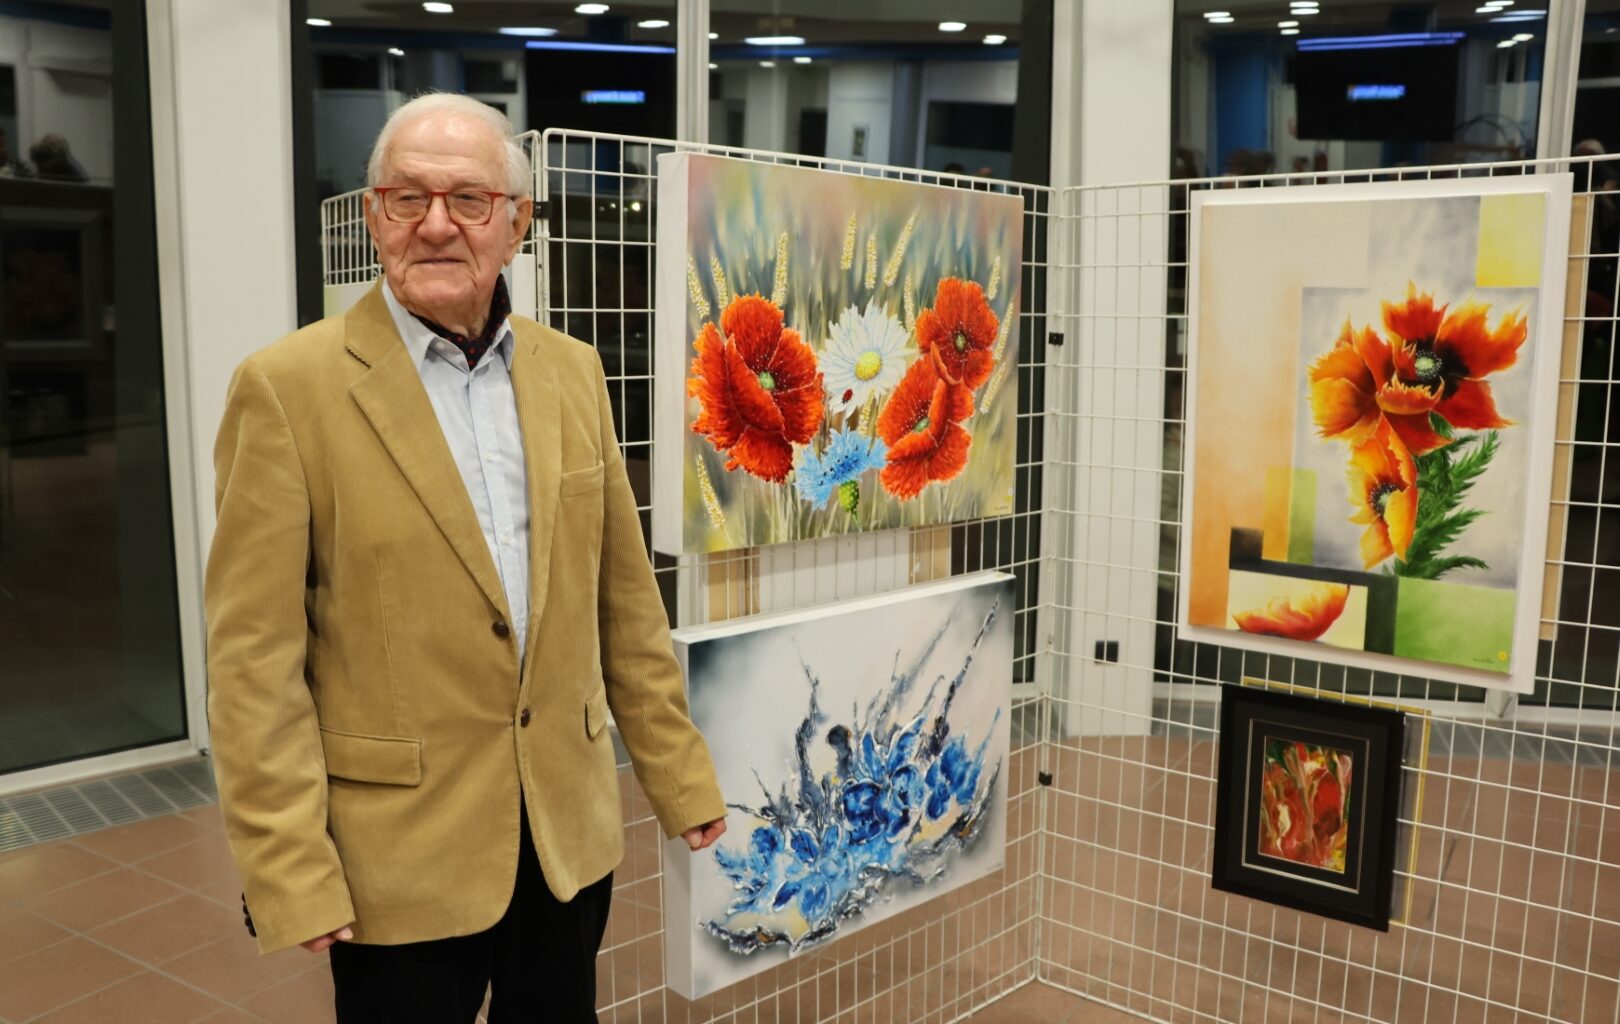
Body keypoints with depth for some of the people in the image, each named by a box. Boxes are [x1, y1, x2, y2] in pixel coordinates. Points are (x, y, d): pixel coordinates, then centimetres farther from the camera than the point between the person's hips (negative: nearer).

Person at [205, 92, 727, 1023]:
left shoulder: (573, 371, 4)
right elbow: (256, 657, -11)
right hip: (397, 851, -4)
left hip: (572, 832, 4)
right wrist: (289, 869, -12)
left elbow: (624, 599, 8)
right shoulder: (289, 387, -10)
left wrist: (680, 775, 9)